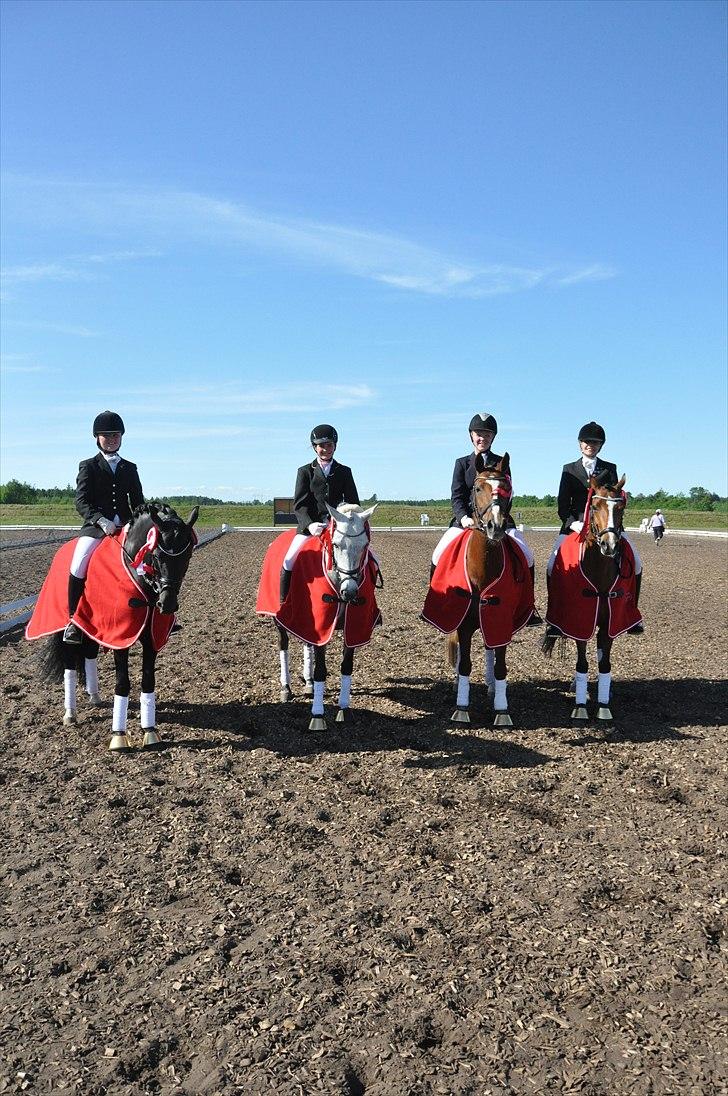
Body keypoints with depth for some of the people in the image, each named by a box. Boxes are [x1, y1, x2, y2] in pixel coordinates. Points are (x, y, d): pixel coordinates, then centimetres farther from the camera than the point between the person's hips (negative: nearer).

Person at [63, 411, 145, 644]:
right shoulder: (88, 467, 7)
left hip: (126, 525, 3)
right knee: (79, 564, -28)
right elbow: (81, 502, -4)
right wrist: (101, 520, -21)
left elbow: (138, 502, 18)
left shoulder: (130, 468, 18)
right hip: (95, 526, -3)